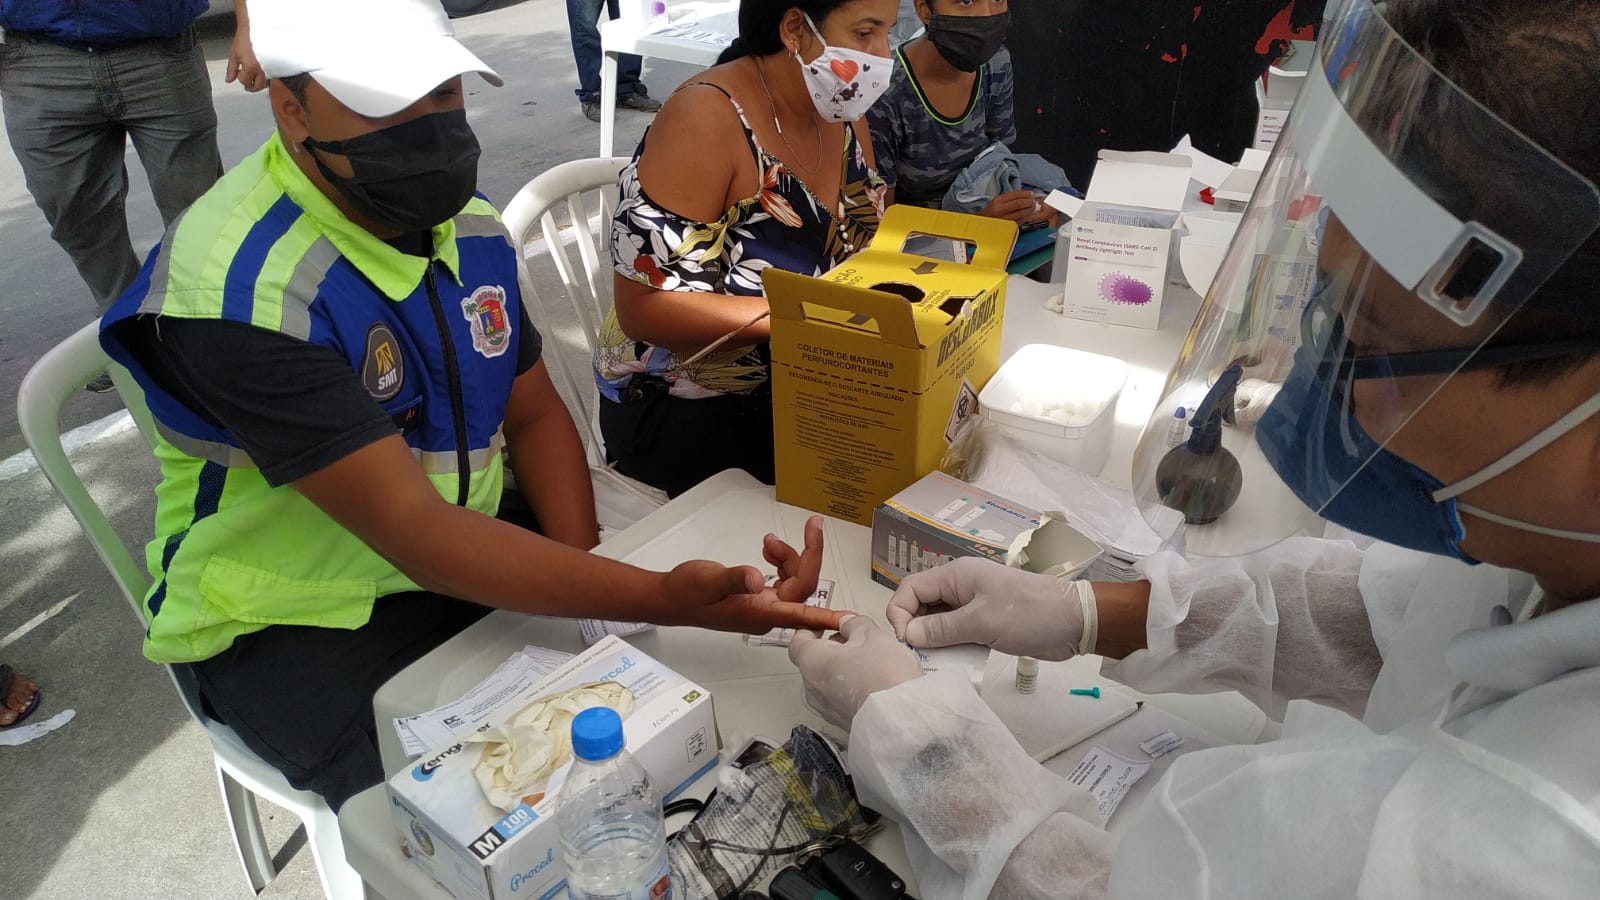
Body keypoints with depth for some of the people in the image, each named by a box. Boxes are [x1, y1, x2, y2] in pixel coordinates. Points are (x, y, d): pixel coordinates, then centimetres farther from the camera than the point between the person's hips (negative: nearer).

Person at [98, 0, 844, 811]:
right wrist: (663, 599, -42)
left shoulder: (466, 221, -1)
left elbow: (534, 413, 4)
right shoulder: (241, 291, -26)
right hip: (299, 624, -6)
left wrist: (585, 577, -13)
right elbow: (411, 530, -32)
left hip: (476, 548, 6)